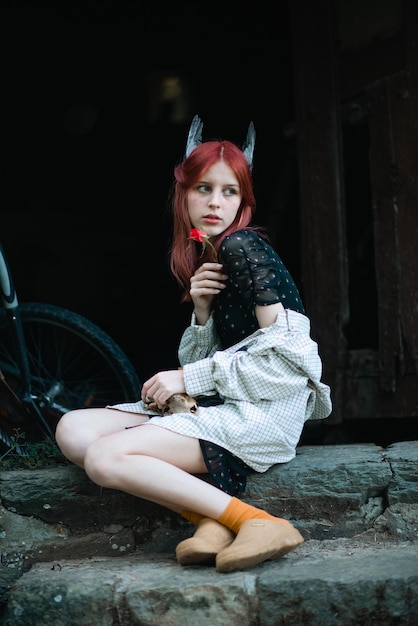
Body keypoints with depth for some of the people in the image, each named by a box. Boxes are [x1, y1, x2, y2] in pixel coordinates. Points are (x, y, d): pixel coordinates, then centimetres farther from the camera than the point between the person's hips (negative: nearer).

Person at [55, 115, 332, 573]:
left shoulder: (243, 246, -9)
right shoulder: (205, 258, 17)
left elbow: (285, 353, -16)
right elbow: (203, 365, 14)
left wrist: (189, 378, -10)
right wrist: (201, 310, -5)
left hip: (265, 411, -9)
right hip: (220, 405, 9)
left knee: (105, 458, -23)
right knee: (73, 430, -3)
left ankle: (258, 523, -22)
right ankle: (209, 517, -16)